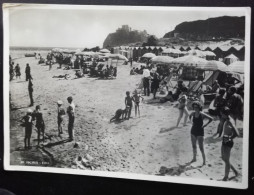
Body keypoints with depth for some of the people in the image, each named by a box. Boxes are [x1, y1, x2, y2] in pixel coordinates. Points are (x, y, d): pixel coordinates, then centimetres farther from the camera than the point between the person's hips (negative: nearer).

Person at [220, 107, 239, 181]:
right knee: (223, 158, 20)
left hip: (228, 142, -10)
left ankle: (226, 178, 15)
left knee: (227, 160, 3)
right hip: (225, 141, 10)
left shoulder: (230, 122, -23)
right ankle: (235, 171, 34)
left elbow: (237, 134, -30)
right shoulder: (227, 120, 7)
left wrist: (229, 139, -22)